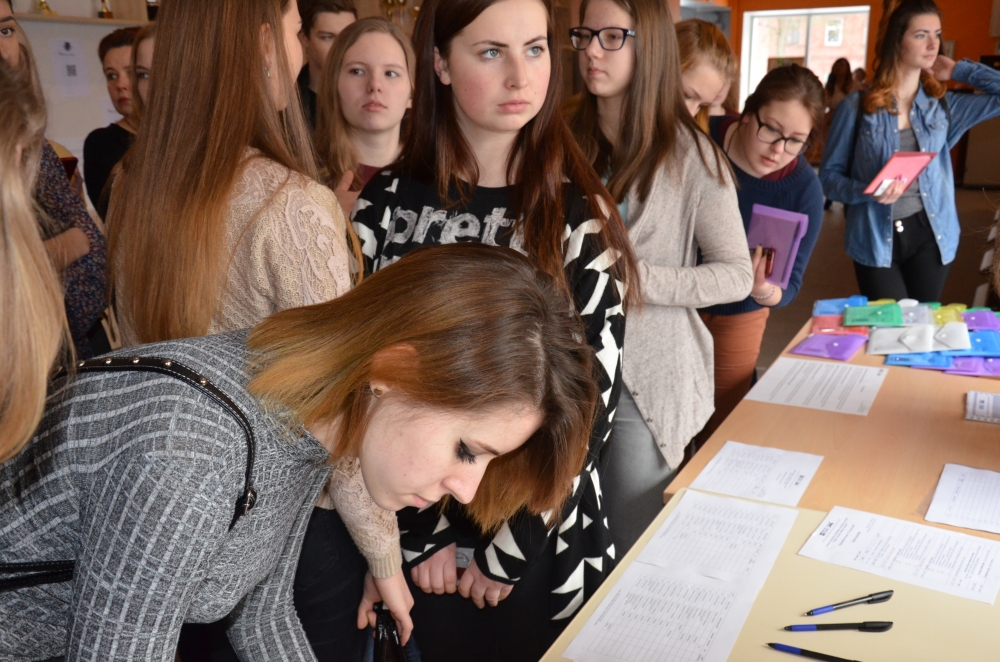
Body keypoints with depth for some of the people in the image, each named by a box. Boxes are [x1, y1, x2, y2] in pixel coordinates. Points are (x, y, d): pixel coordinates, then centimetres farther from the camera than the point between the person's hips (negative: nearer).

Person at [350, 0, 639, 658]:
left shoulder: (580, 213, -8)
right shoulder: (386, 206, -7)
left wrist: (514, 544, -11)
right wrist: (423, 532, -9)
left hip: (546, 538, 0)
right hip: (414, 536, 1)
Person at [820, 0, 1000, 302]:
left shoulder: (945, 105, 7)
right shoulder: (856, 107, -4)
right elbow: (829, 174, -3)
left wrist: (957, 70, 5)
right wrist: (867, 192, -21)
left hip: (930, 234, 4)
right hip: (876, 239, -3)